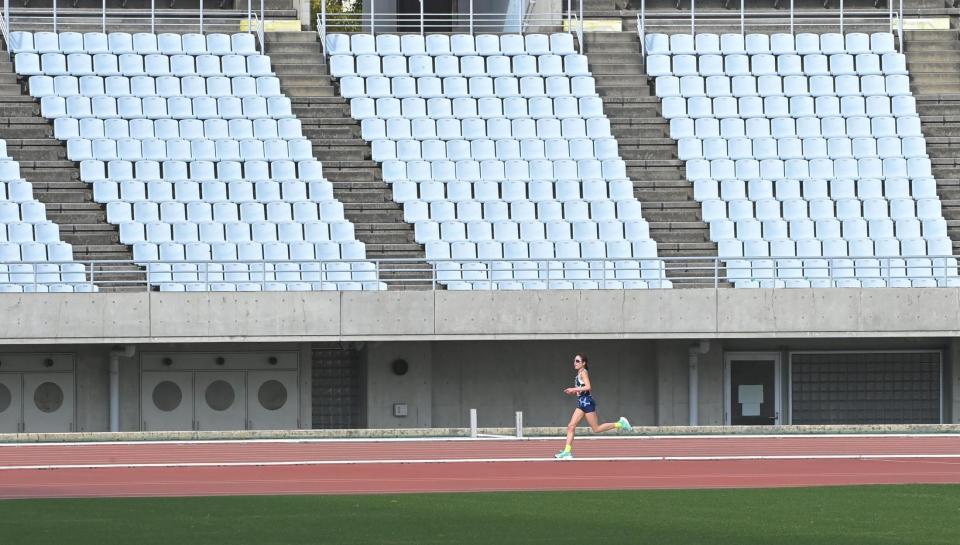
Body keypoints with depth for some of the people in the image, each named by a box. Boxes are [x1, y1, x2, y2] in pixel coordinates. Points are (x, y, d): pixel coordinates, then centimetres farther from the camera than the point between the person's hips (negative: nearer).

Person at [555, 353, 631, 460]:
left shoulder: (583, 372, -10)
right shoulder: (579, 374, 16)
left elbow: (587, 387, -23)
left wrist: (574, 389, -20)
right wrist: (572, 392, 9)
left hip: (587, 402, -9)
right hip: (581, 403, 9)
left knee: (596, 429, -4)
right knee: (571, 427, 0)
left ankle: (620, 424, 8)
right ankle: (567, 451, -3)